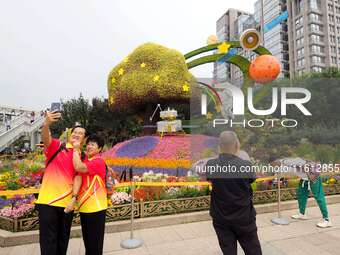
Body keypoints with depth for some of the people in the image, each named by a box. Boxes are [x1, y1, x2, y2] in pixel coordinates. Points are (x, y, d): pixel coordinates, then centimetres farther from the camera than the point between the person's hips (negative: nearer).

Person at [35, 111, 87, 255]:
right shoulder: (56, 146, -2)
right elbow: (45, 138, -23)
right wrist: (47, 124, -43)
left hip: (67, 202, 3)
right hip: (48, 200, -3)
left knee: (63, 239, 17)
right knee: (48, 240, 3)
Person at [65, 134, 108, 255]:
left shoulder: (99, 162, -14)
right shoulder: (84, 162, 10)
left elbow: (78, 167, -27)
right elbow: (78, 177, -5)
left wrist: (75, 149, -15)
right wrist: (74, 199, -19)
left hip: (96, 207, -7)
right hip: (83, 206, 7)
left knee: (95, 241, 7)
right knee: (87, 239, 23)